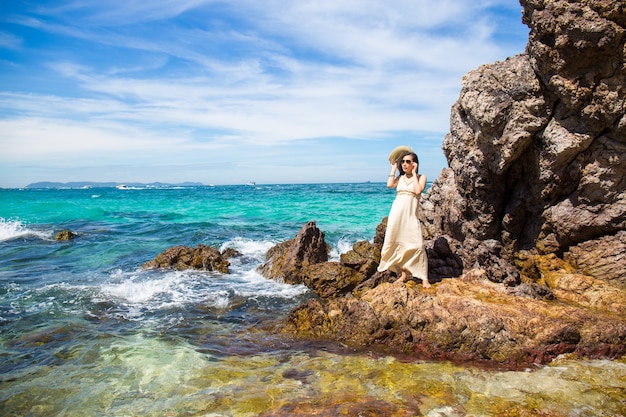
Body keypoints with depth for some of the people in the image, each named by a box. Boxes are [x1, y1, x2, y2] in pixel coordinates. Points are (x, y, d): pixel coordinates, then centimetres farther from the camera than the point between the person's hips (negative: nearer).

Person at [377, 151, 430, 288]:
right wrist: (393, 169, 5)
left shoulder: (421, 177, 5)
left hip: (411, 215, -4)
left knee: (417, 245, -12)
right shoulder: (399, 177, 14)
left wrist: (414, 173, -5)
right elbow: (389, 185, -6)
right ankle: (402, 274, 18)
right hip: (396, 213, 4)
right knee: (397, 244, 5)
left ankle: (424, 278, -7)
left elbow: (418, 190, -14)